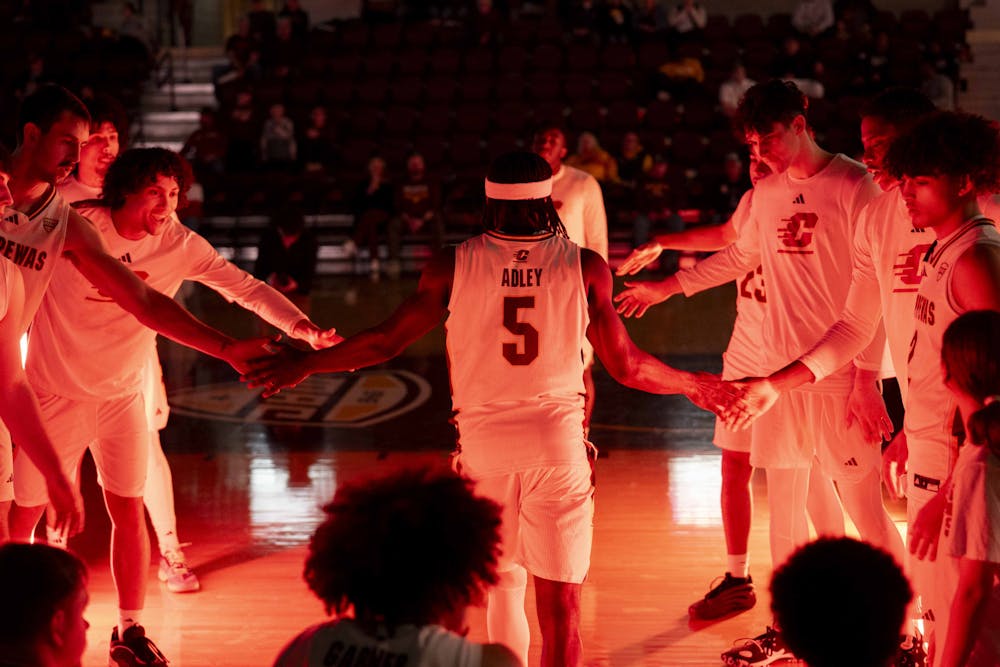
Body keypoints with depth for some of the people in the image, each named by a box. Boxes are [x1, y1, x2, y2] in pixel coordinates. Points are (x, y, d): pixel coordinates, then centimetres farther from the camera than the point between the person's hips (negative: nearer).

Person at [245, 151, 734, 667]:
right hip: (558, 440, -1)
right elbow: (627, 366, 1)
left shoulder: (453, 265, -2)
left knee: (503, 584, 20)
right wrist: (694, 385, 20)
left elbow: (384, 343, 3)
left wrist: (302, 365, 18)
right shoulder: (585, 267, -3)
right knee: (559, 600, 3)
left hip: (483, 440, 1)